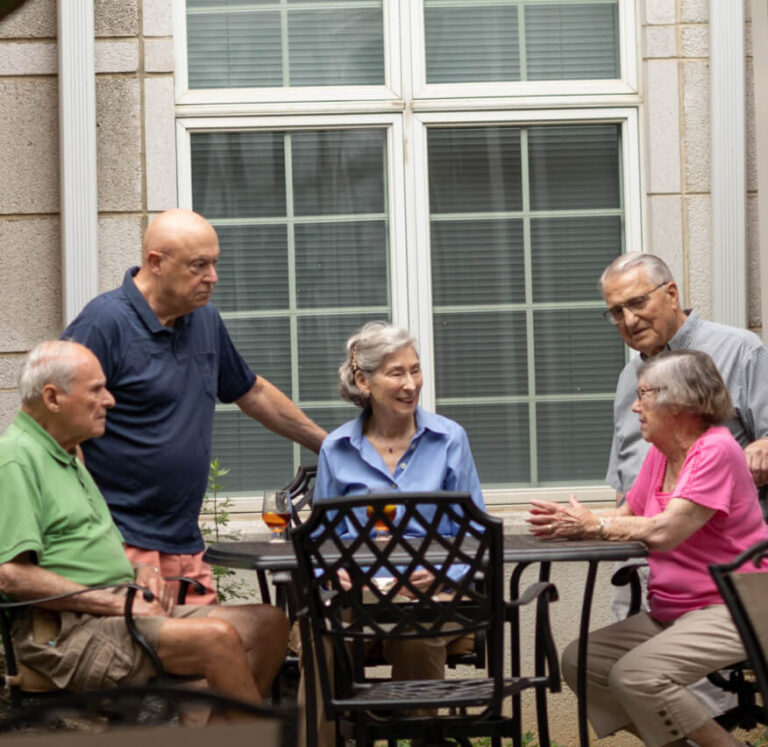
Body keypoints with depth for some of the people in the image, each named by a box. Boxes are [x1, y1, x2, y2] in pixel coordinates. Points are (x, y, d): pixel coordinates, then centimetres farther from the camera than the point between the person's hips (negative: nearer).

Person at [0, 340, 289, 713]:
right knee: (217, 638, -28)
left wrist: (137, 573, 9)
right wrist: (114, 602, -17)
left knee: (268, 622, -1)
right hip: (64, 633, -10)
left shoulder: (68, 459, 24)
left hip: (119, 611, 11)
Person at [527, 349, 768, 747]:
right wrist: (569, 522, -7)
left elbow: (665, 531, -25)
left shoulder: (716, 450, -16)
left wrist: (592, 526, -14)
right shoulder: (660, 453, 13)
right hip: (669, 612, 10)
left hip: (729, 612, -10)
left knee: (634, 675, -28)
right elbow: (627, 516, 12)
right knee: (578, 662, -2)